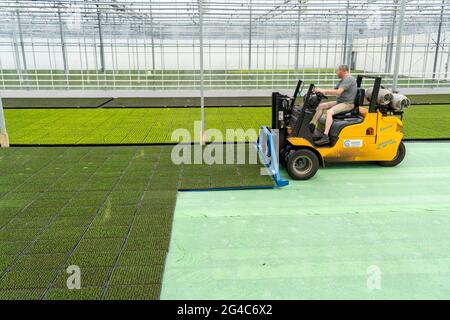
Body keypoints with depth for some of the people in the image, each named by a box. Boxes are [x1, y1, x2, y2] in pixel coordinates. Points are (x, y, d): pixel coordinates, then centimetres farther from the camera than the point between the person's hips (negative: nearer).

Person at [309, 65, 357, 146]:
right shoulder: (342, 80, 18)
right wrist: (323, 92, 1)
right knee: (321, 106, 4)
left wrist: (323, 90, -25)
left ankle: (325, 136, -37)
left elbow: (338, 92, -27)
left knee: (329, 112, -31)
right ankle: (311, 126, 1)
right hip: (339, 102, 11)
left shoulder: (348, 79, -16)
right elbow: (334, 90, 17)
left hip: (347, 104, -11)